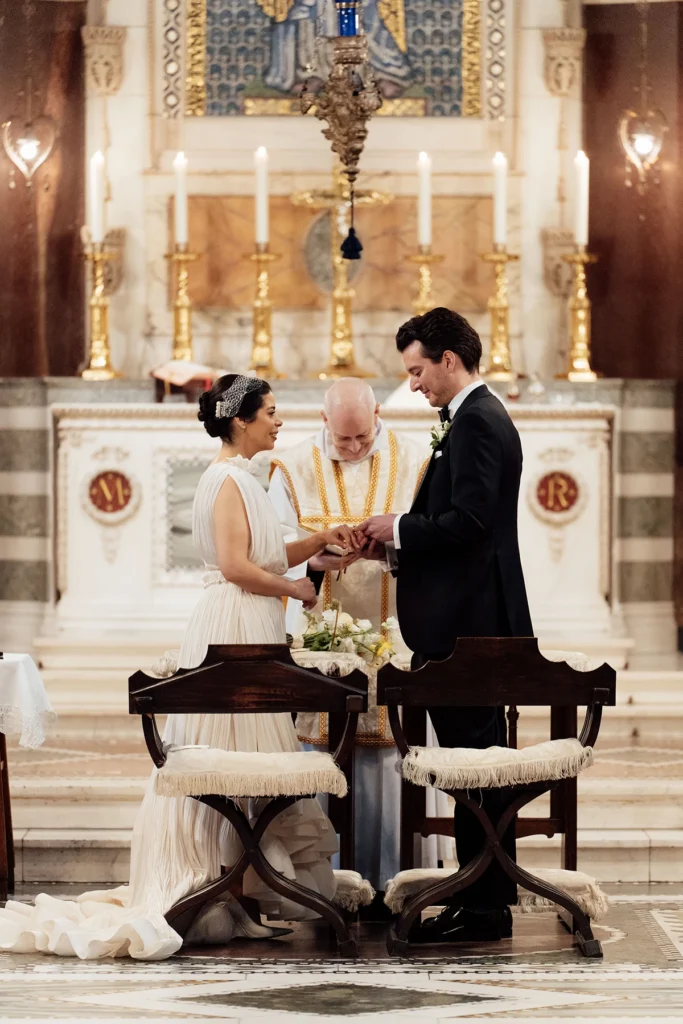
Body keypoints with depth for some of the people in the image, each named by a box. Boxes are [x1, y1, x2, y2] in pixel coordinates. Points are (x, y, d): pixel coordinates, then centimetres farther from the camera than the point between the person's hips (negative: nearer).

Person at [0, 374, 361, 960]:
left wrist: (320, 541, 9)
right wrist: (296, 588, -8)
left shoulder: (242, 478, 18)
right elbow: (237, 566, -20)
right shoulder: (227, 479, -12)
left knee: (247, 755, 9)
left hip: (250, 632, 10)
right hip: (233, 627, -10)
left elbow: (266, 559, 19)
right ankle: (212, 891, -5)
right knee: (234, 752, -8)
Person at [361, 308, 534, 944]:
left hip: (467, 623, -11)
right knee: (479, 759, 13)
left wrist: (399, 530, -10)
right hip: (477, 621, 11)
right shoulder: (482, 416, 18)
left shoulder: (475, 421, -14)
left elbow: (467, 520, -23)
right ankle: (488, 897, 19)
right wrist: (398, 541, 10)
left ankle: (482, 908, -4)